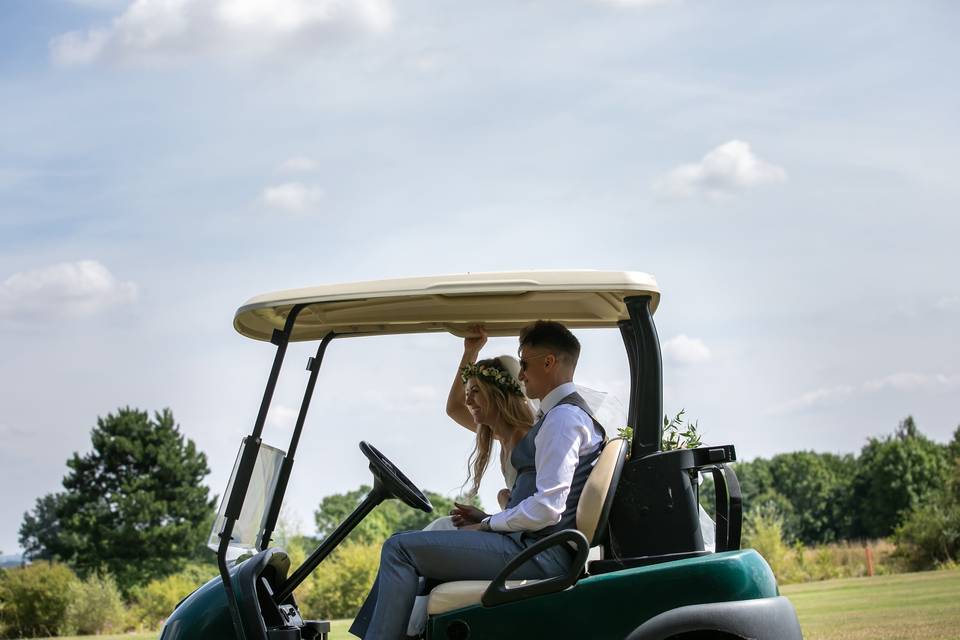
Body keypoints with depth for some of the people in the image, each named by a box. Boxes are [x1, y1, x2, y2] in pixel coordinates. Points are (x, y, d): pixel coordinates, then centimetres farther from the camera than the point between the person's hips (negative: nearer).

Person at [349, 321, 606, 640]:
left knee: (400, 548, -14)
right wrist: (489, 518, 14)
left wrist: (487, 526, -8)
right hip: (536, 547, 11)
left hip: (538, 553, -11)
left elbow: (546, 509, -20)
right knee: (406, 543, 17)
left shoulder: (563, 418, -13)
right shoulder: (567, 413, 20)